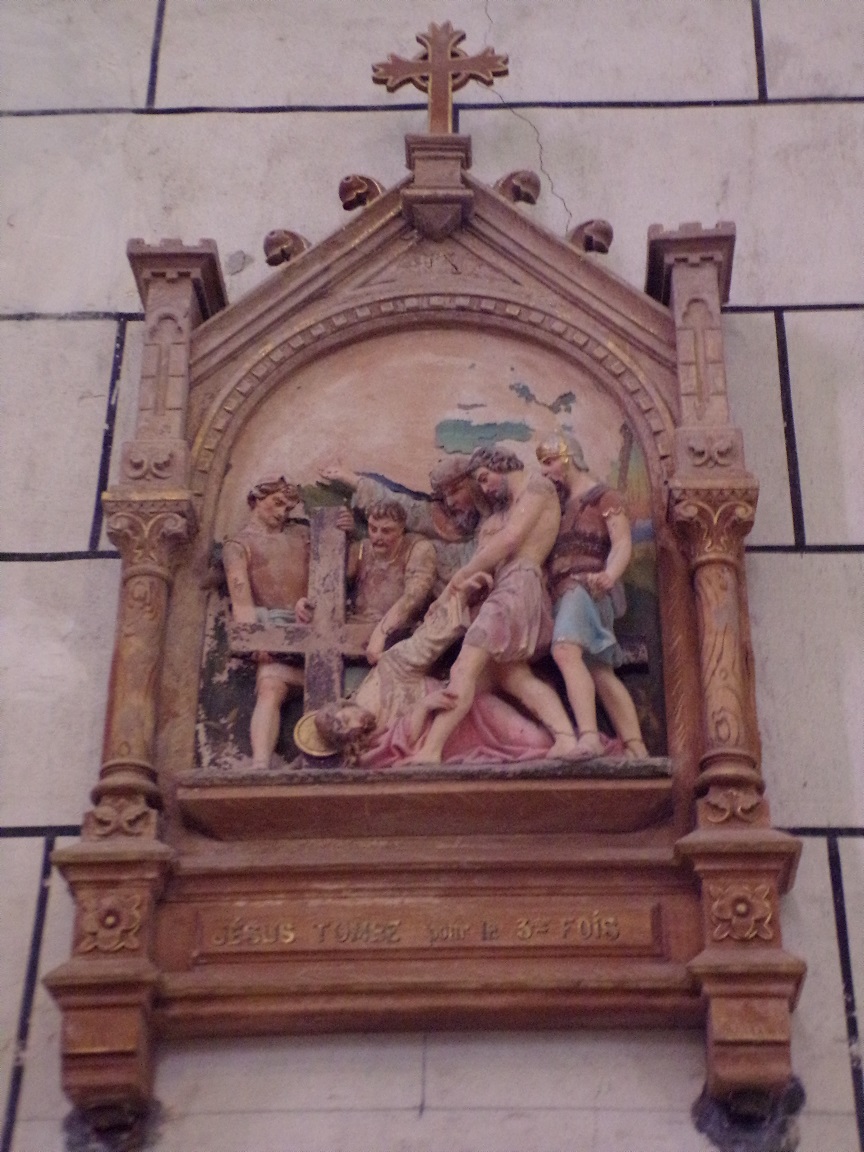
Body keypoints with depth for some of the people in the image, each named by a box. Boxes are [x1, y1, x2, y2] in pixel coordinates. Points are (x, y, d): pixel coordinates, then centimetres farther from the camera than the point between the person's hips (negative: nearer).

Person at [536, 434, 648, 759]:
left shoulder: (602, 496, 2)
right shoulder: (560, 501, 25)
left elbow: (622, 543, -10)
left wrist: (609, 575, -30)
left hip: (586, 585, -9)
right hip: (565, 591, 9)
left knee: (565, 649, -31)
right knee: (600, 673, 4)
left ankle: (588, 736, -45)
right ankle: (636, 749, 4)